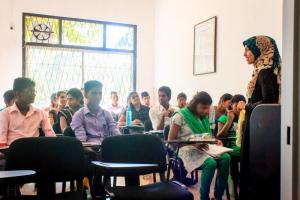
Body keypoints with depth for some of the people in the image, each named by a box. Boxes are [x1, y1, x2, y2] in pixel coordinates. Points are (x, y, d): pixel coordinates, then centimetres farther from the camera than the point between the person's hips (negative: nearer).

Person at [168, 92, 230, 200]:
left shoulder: (203, 117, 14)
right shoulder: (180, 116, -7)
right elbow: (171, 141, -10)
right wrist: (193, 144, -20)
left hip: (203, 148, 7)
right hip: (187, 150, -7)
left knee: (225, 158, -20)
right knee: (211, 163, -32)